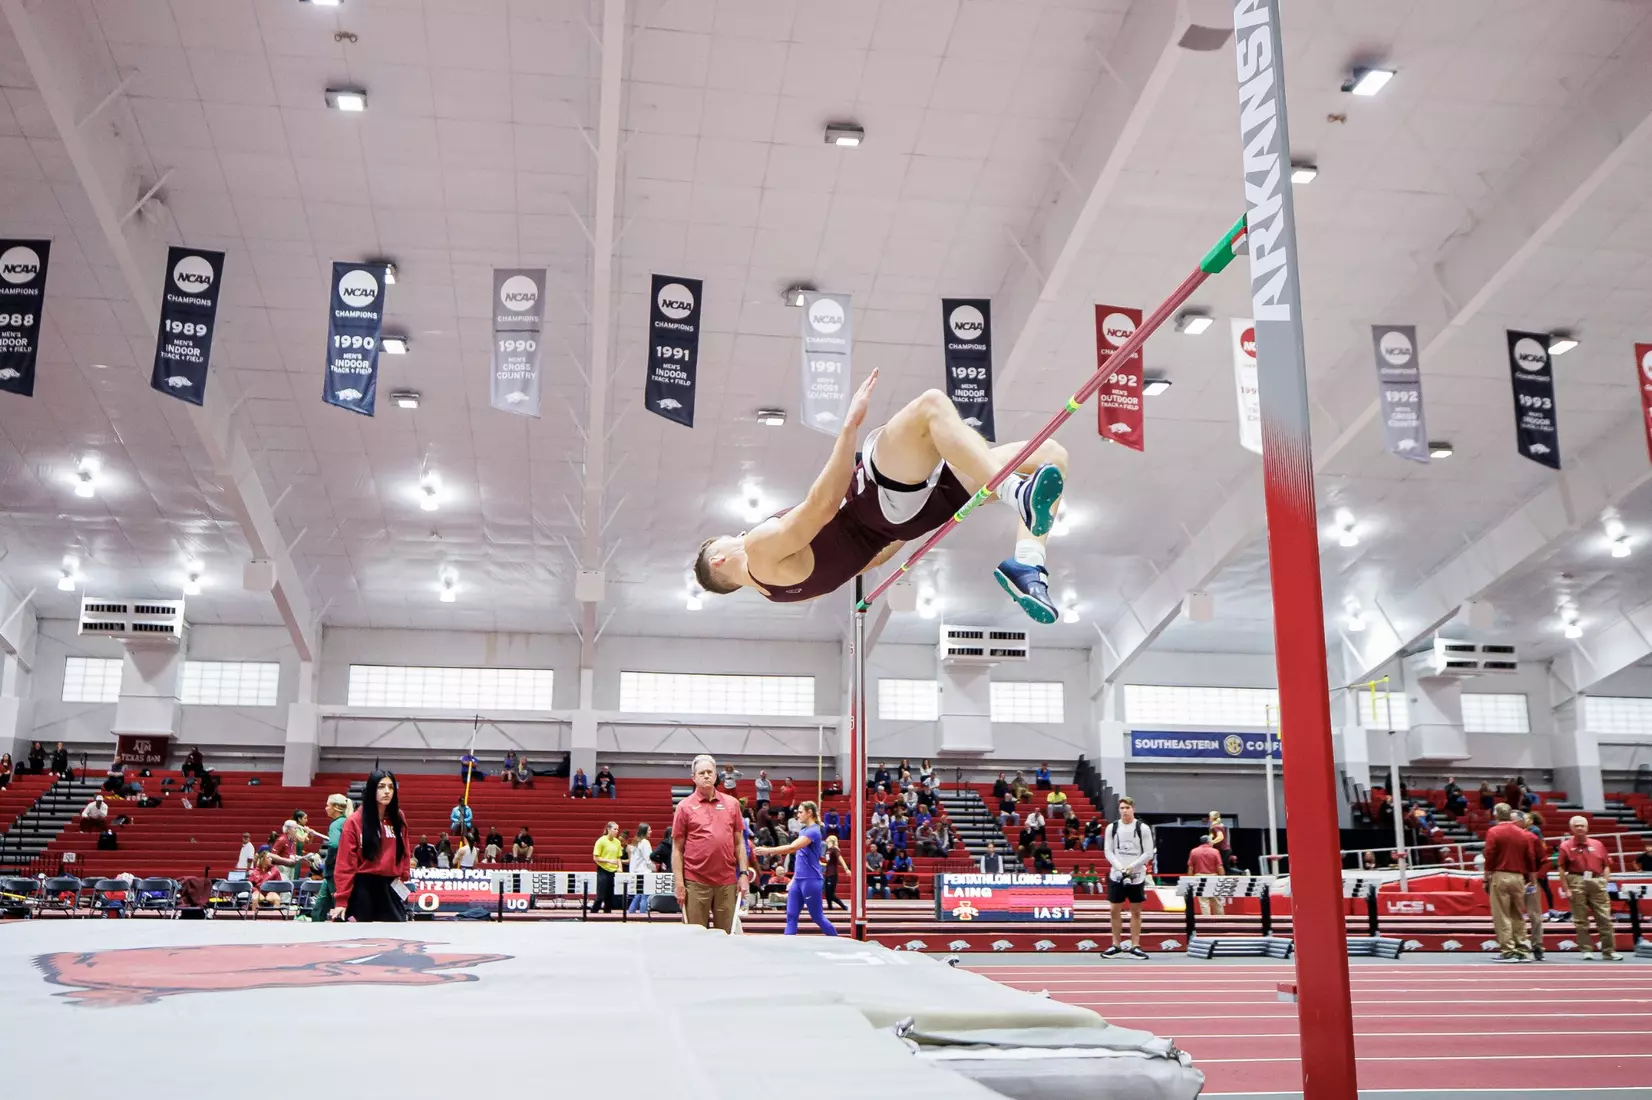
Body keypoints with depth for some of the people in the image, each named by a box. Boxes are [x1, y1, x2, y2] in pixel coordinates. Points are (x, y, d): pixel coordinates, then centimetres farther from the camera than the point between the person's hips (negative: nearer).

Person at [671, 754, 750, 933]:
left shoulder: (732, 804, 9)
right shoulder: (684, 807, 2)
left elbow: (739, 843, 11)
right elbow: (677, 849, 1)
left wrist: (744, 873, 3)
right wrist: (678, 882, -5)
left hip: (727, 882, 2)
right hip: (695, 882, -2)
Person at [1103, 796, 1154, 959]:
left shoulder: (1143, 828, -4)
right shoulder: (1112, 827, 3)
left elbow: (1148, 853, -4)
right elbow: (1108, 851, 3)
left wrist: (1131, 867, -14)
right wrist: (1120, 867, -12)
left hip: (1137, 875, -2)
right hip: (1116, 874, 2)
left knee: (1136, 911, 4)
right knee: (1114, 910, 3)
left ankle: (1135, 946, 10)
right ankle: (1116, 945, 12)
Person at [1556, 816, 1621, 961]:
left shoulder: (1597, 845, 11)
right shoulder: (1566, 846, 2)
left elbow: (1606, 867, 13)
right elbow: (1562, 870, 0)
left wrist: (1606, 883, 2)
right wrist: (1566, 889, -6)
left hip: (1597, 882, 2)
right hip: (1577, 883, -2)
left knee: (1605, 918, 1)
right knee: (1580, 920, 1)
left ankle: (1609, 951, 7)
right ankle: (1586, 950, 8)